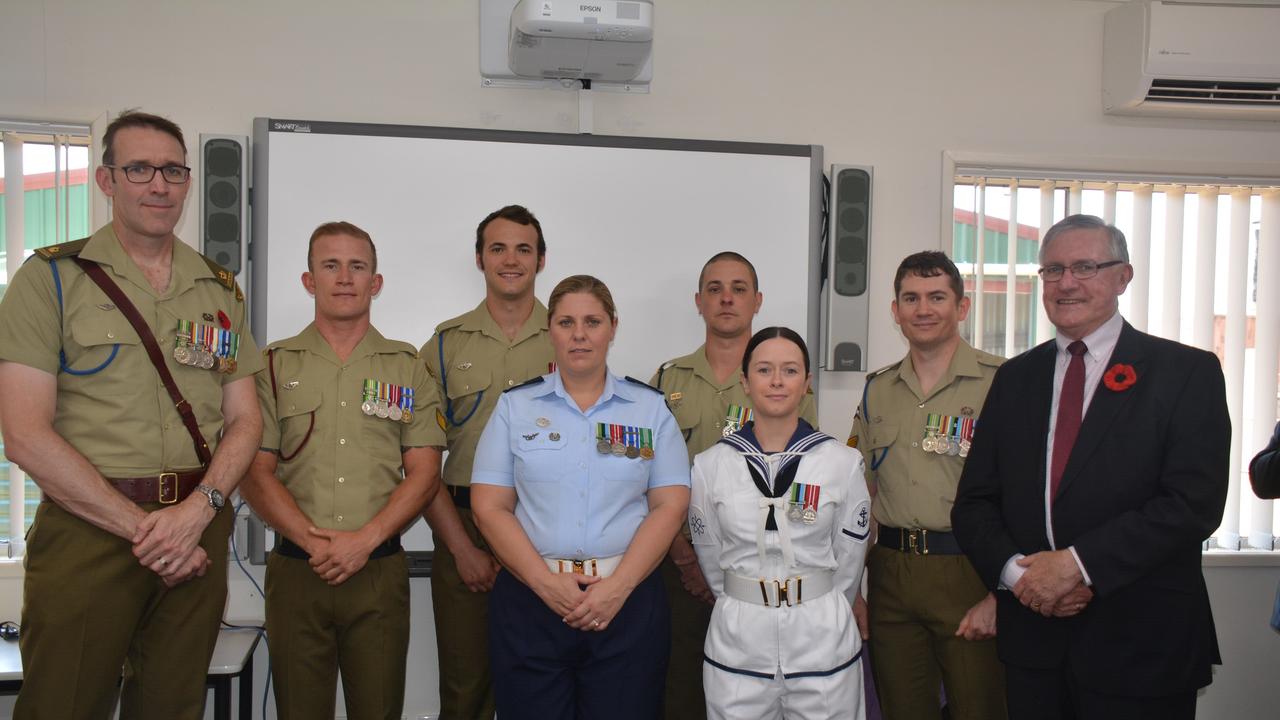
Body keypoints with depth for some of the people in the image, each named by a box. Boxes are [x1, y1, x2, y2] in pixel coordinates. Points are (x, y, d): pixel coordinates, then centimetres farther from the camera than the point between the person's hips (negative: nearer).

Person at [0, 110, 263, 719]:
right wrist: (140, 527, -13)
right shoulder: (50, 280, -1)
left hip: (198, 534, 4)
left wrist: (198, 510, -9)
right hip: (86, 530, -3)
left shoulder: (220, 291, 11)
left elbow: (244, 421, 9)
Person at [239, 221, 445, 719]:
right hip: (295, 567, 0)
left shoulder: (407, 368, 7)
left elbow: (424, 472, 1)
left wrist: (364, 539, -12)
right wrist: (314, 542, -13)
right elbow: (255, 472, -1)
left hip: (380, 569, 0)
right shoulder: (274, 365, 6)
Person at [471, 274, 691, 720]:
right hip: (531, 599, 0)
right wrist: (548, 585, -12)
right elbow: (490, 507, 0)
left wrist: (617, 588, -12)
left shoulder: (650, 408, 6)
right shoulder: (514, 406, 6)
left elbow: (669, 506, 0)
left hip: (627, 601, 0)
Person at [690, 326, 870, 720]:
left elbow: (848, 558, 4)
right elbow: (710, 556, 5)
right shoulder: (710, 464, -4)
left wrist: (820, 613, 10)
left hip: (822, 642, 0)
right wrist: (744, 608, 12)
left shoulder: (843, 462, -5)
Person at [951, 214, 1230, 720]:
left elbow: (1195, 502, -14)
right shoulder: (1014, 378, 8)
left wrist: (1077, 563, -19)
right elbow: (974, 502, 6)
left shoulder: (1187, 372, -4)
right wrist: (1016, 570, -12)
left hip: (1141, 645, -3)